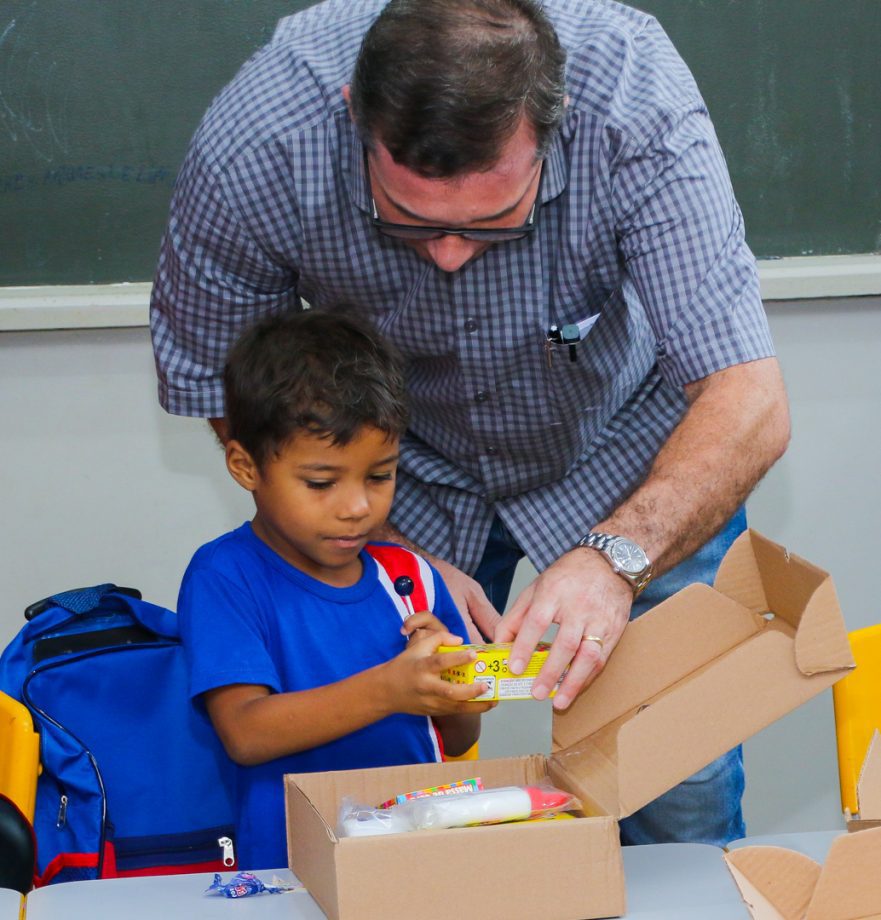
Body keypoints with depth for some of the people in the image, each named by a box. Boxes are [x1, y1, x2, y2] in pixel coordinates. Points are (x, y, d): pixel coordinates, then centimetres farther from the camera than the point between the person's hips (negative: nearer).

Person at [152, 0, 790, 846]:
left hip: (621, 442, -1)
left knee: (679, 795, -5)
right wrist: (391, 554, -22)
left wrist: (618, 556, -52)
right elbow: (213, 381, -14)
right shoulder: (251, 148, -32)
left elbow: (748, 406, -35)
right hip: (401, 463, 1)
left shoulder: (636, 101, -35)